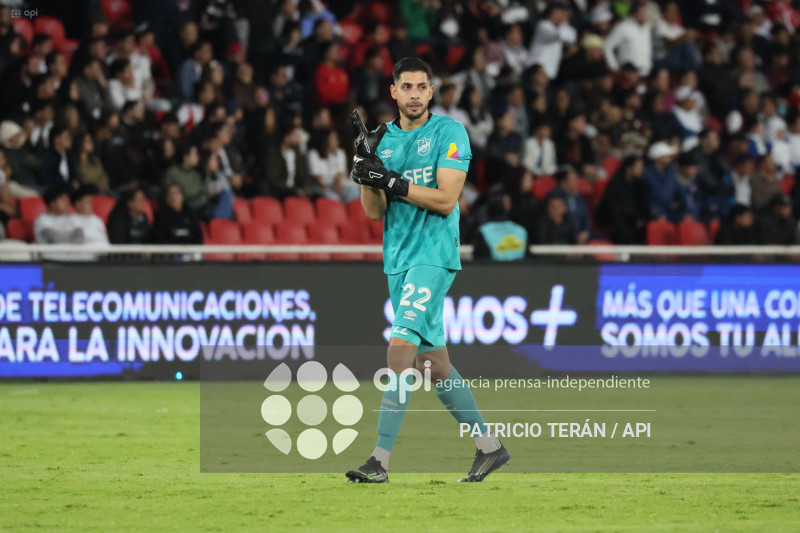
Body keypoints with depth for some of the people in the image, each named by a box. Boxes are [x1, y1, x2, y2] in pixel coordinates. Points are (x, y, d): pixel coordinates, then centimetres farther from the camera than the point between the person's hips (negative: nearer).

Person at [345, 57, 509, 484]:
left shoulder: (449, 133, -5)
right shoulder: (383, 138, 11)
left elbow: (445, 199, -14)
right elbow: (374, 211, 7)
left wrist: (390, 182, -20)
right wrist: (367, 172, -10)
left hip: (433, 256, -7)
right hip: (398, 259, 7)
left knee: (401, 345, -19)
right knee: (431, 360, 10)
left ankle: (381, 459, -22)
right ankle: (488, 445, 21)